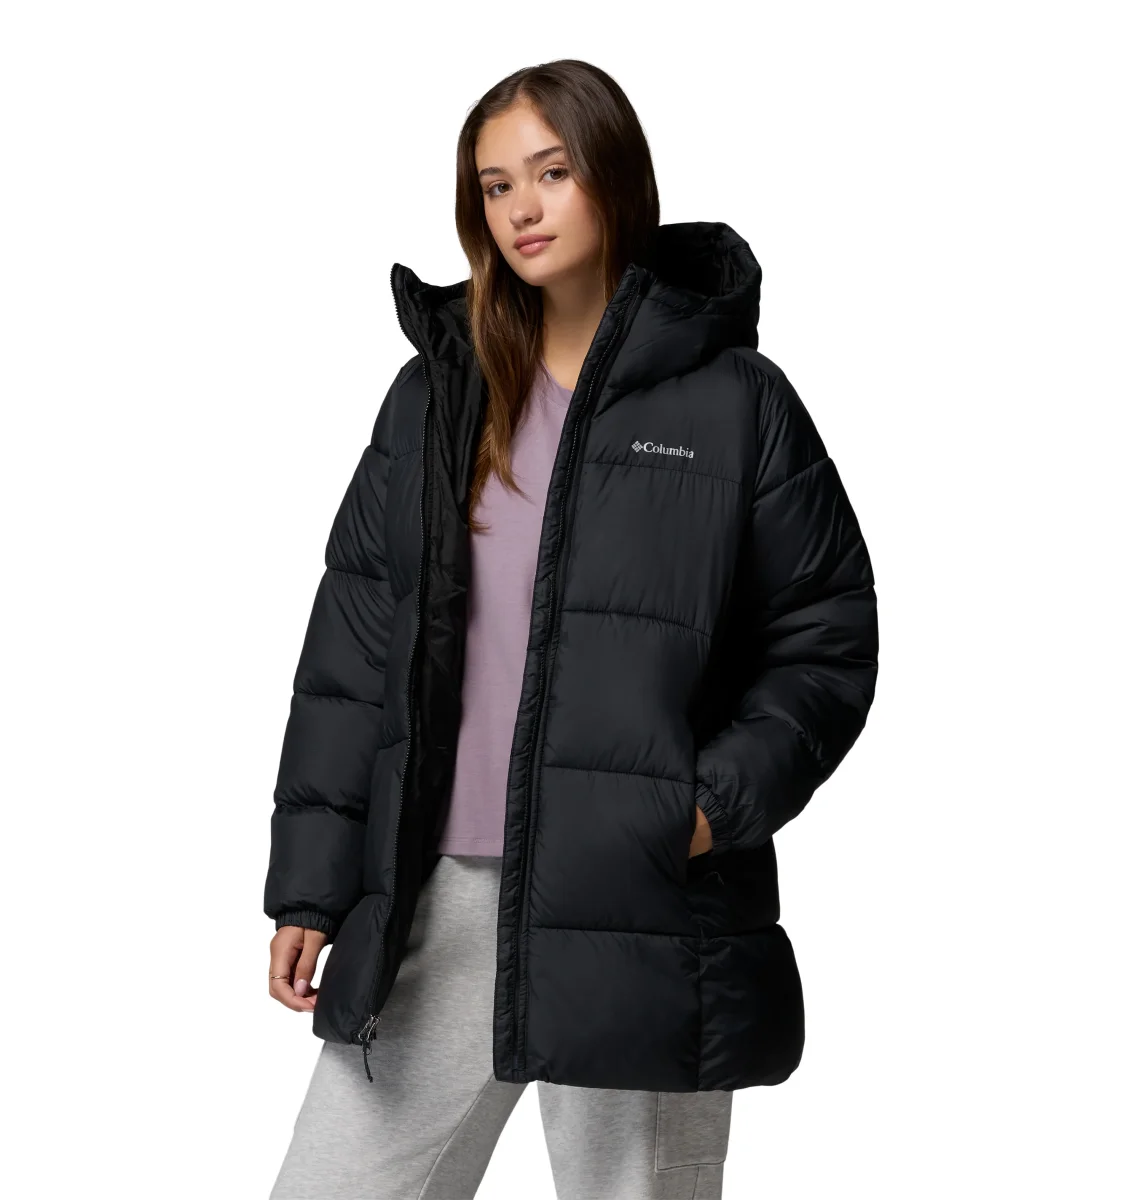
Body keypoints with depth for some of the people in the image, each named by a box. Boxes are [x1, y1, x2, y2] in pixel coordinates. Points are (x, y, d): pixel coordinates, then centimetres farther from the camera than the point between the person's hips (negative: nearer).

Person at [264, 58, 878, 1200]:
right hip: (436, 902, 4)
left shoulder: (735, 403, 0)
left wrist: (724, 799, -12)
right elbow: (352, 648, 10)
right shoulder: (435, 397, 10)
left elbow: (827, 637, 2)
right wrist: (310, 884, 5)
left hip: (643, 907, -3)